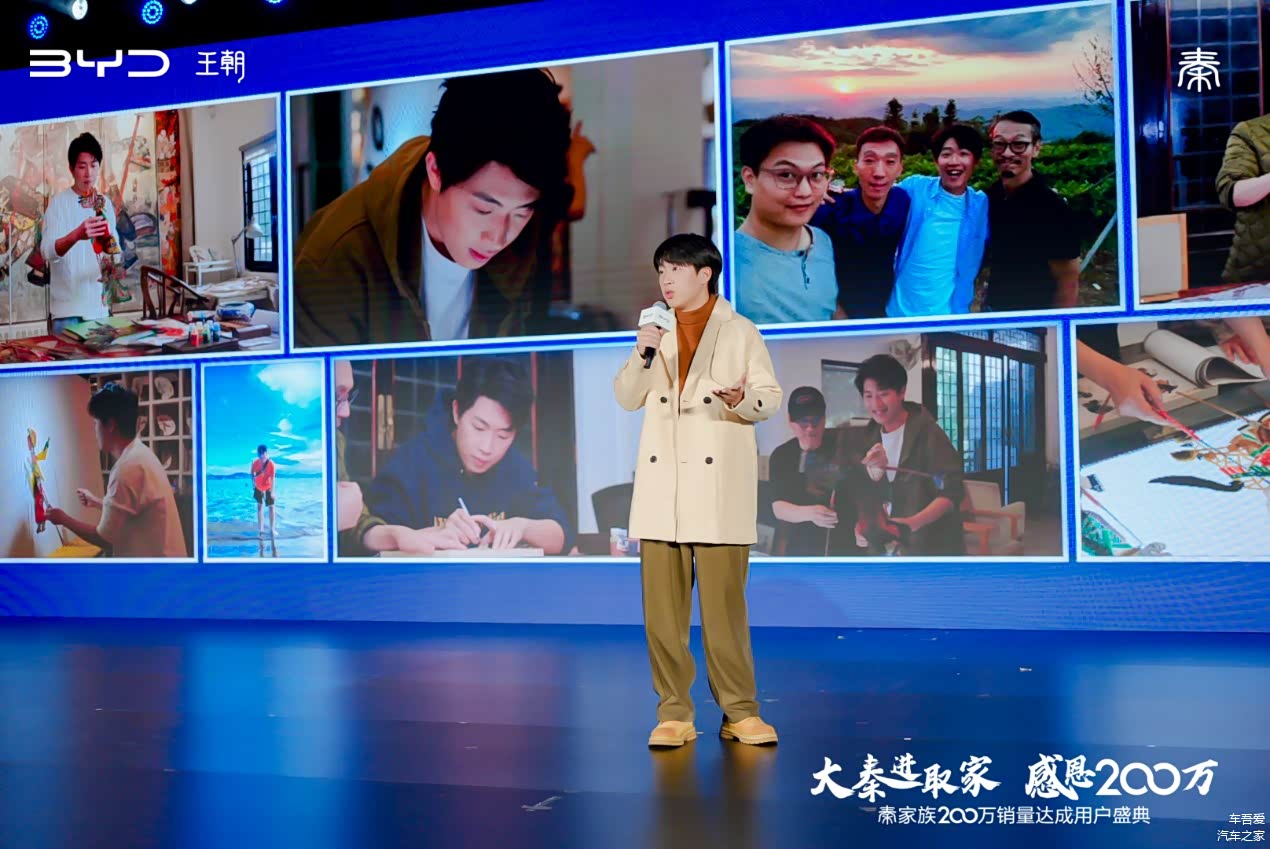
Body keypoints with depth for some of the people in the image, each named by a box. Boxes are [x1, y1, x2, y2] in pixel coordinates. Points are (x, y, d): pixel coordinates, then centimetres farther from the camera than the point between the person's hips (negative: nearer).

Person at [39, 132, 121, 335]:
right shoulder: (58, 203, -6)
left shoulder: (105, 203, 9)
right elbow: (47, 251, -20)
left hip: (98, 306, 5)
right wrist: (77, 235, -38)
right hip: (66, 308, -4)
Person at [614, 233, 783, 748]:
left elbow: (771, 397, 1)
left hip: (718, 484, -4)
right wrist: (642, 355, -7)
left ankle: (739, 712, 9)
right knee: (662, 605, 3)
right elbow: (627, 399, 9)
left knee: (724, 604, -3)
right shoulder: (656, 331, 14)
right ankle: (674, 713, 12)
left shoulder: (740, 332, 4)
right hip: (661, 484, 4)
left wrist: (740, 400, -20)